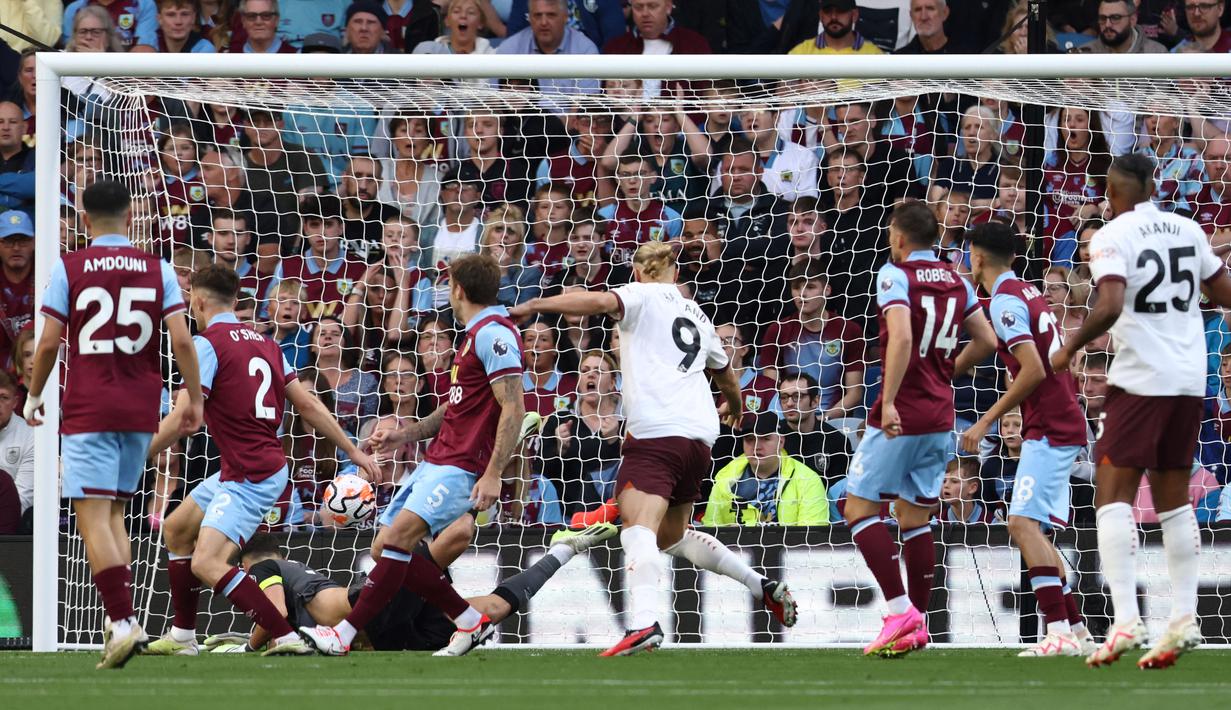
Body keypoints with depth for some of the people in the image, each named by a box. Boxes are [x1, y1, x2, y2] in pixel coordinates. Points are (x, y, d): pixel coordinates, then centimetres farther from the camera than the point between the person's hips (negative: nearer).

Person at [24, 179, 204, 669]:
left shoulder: (69, 268, -2)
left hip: (88, 408, -4)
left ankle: (123, 621, -19)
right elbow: (181, 340, -1)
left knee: (92, 514, -7)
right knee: (114, 512, 16)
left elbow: (49, 342, -3)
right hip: (141, 408, 4)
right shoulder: (157, 270, 5)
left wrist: (34, 396, 11)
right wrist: (194, 398, 9)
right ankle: (122, 619, 8)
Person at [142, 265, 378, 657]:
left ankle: (287, 637, -22)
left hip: (250, 478, -10)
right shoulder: (263, 342, 13)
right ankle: (182, 636, 29)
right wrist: (353, 452, 18)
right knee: (176, 529, 22)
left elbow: (181, 419, -18)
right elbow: (308, 404, 13)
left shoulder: (207, 343, -11)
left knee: (207, 565, -17)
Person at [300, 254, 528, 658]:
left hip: (461, 468, -11)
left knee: (396, 537, -22)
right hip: (437, 462, 11)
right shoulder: (476, 334, 19)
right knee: (386, 549, 5)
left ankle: (345, 634, -22)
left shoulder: (494, 333, -12)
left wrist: (493, 474, -25)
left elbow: (513, 410, -19)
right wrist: (405, 435, 21)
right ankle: (471, 622, 12)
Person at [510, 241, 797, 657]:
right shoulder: (697, 316, 28)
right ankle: (765, 588, 24)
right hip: (700, 435, 8)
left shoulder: (644, 296, 7)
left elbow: (601, 301, -15)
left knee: (639, 526, -22)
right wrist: (735, 406, 67)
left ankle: (643, 622, -43)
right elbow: (724, 373, 45)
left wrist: (534, 306, -12)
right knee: (672, 536, 25)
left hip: (656, 431, -8)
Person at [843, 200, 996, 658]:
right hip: (940, 414, 7)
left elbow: (901, 337, -23)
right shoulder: (956, 282, 11)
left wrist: (889, 401, -25)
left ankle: (900, 611, -12)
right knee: (914, 518, 14)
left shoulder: (895, 275, -9)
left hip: (902, 414, -7)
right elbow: (987, 342, 13)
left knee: (860, 508, -1)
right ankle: (917, 624, 11)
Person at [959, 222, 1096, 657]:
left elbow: (1033, 371, -20)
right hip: (1064, 424, 10)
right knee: (1030, 529, 13)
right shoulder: (1029, 294, 17)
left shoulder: (1005, 301, -12)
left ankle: (1059, 633, -27)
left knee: (1023, 523, -18)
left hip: (1049, 429, -10)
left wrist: (987, 421, -16)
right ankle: (1077, 630, 14)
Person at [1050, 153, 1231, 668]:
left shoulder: (1113, 236, -9)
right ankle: (1183, 620, 8)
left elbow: (1109, 307, -22)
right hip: (1189, 379, 6)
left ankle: (1126, 621, -16)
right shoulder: (1187, 230, 8)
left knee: (1113, 497, -4)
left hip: (1140, 378, -6)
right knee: (1174, 500, 13)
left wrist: (1070, 347, -7)